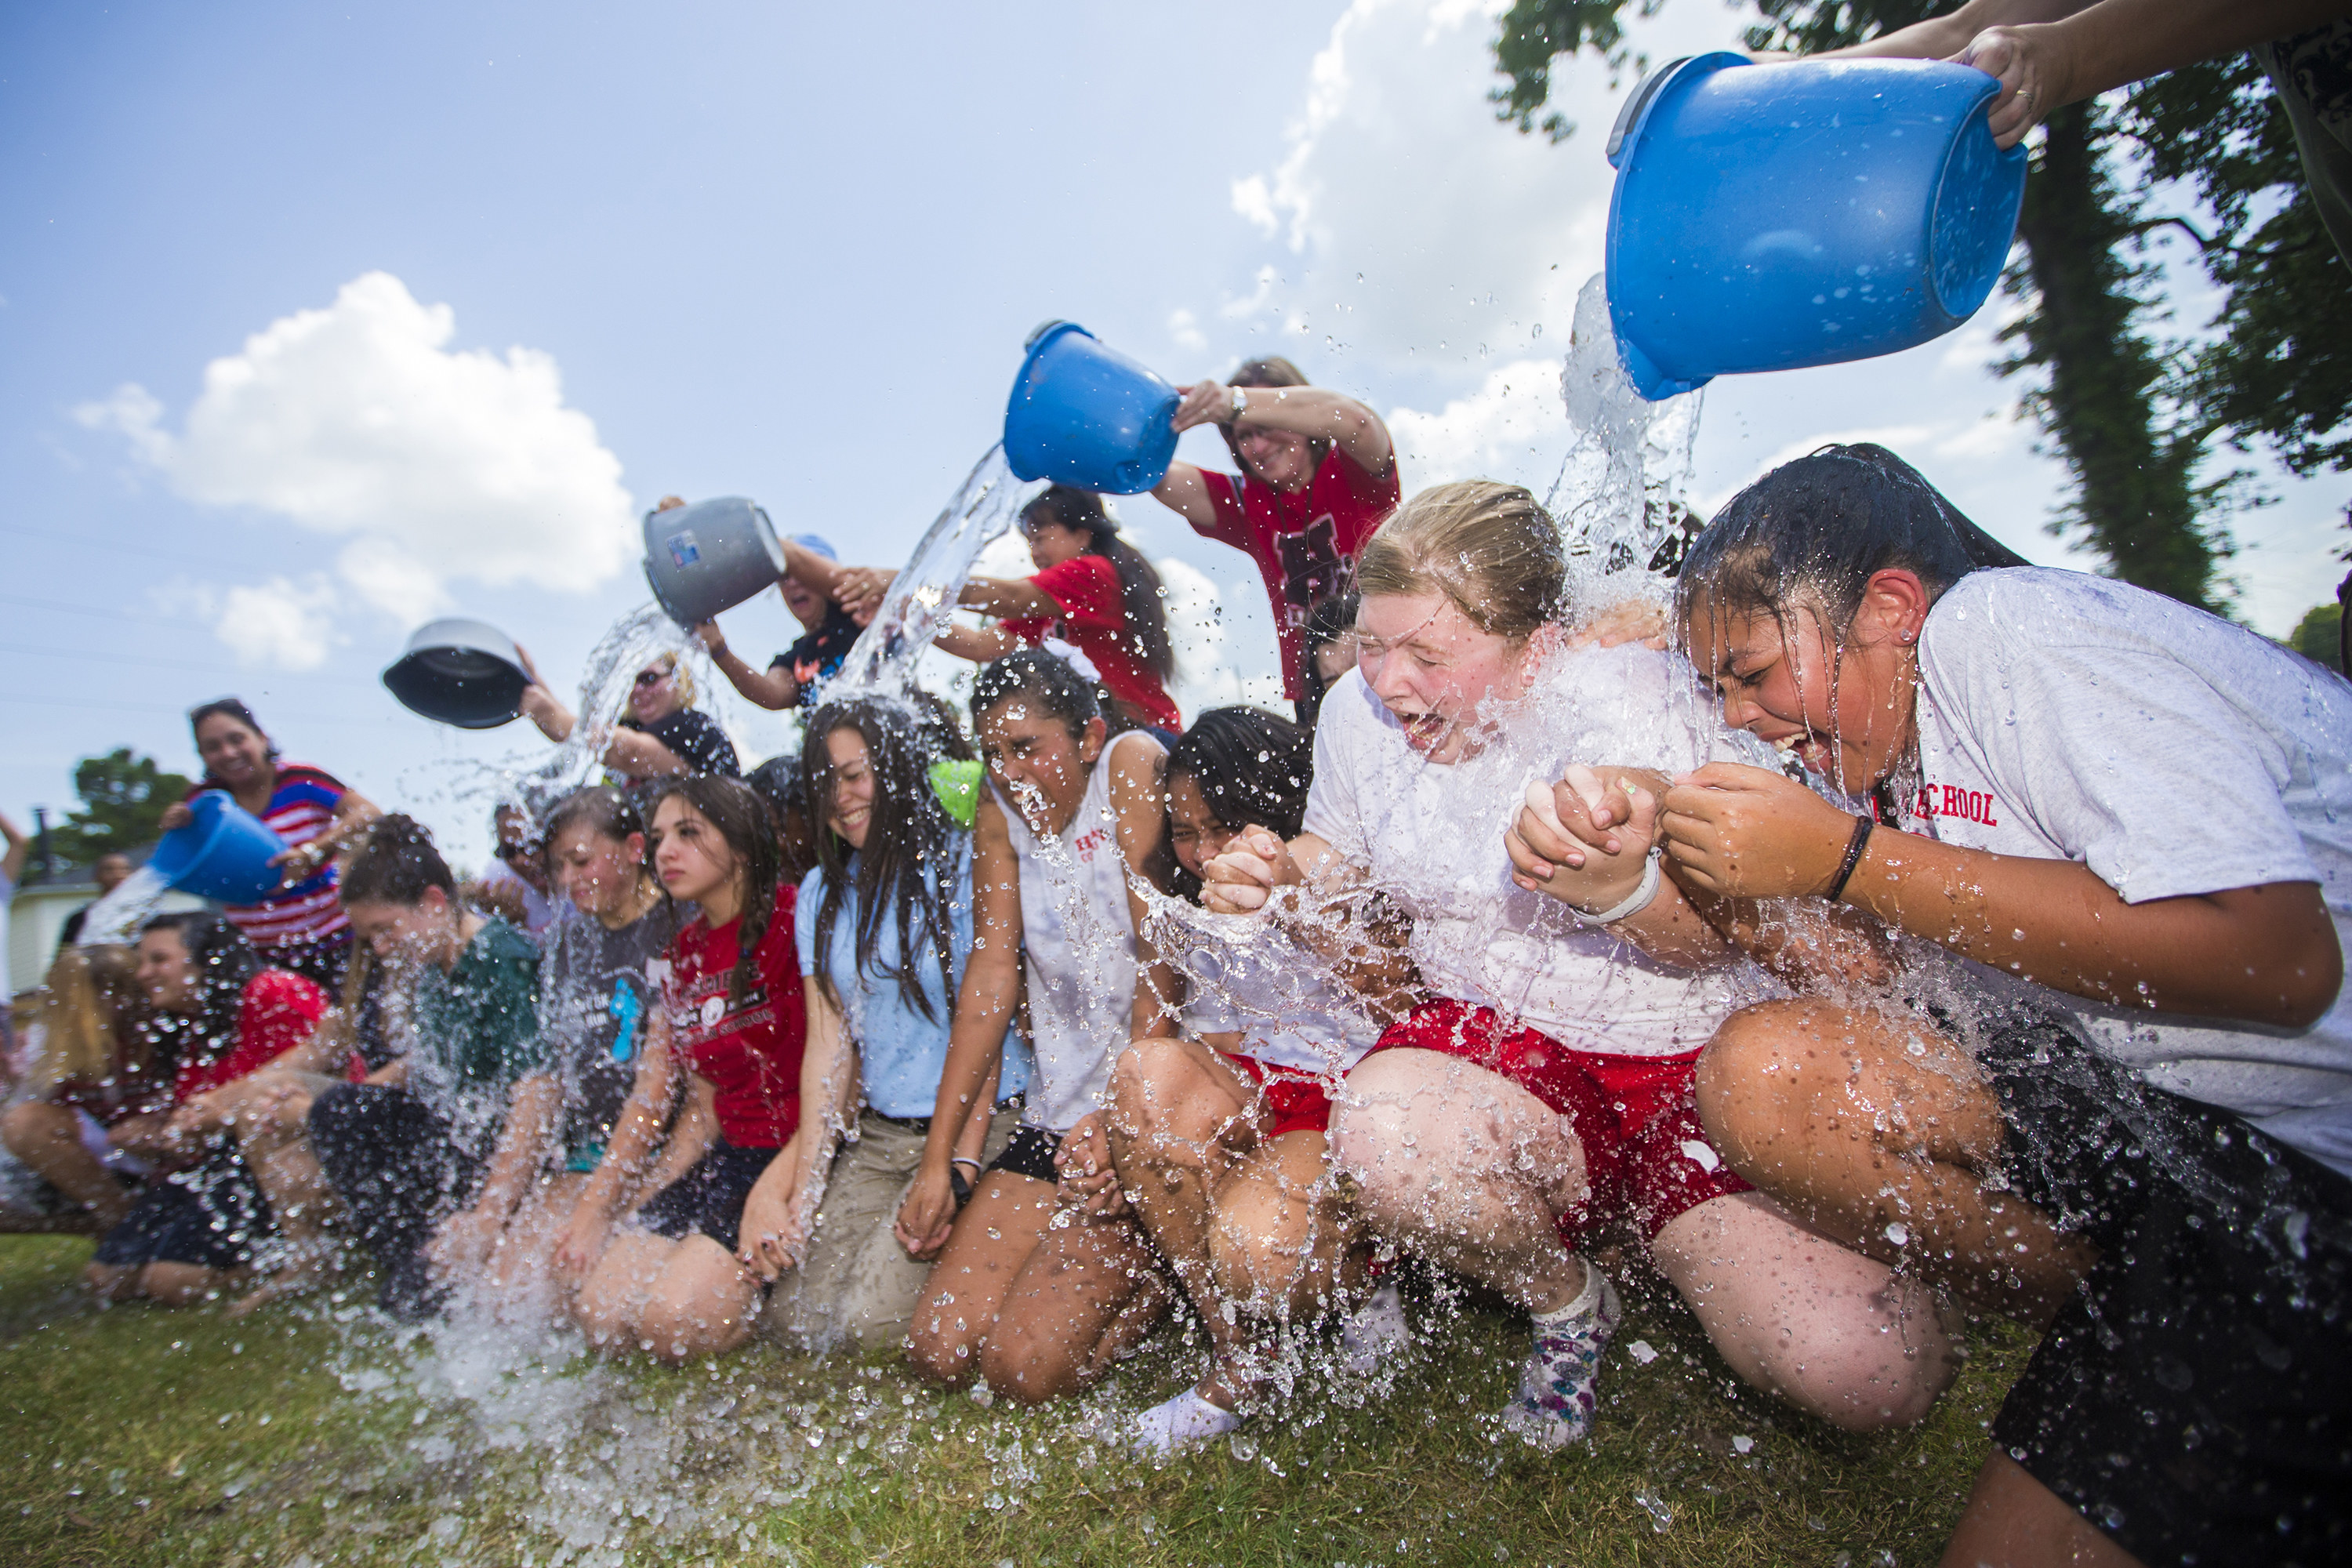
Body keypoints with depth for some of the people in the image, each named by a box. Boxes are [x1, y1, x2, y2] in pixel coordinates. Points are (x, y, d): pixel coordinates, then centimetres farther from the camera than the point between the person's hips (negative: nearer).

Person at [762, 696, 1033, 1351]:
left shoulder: (967, 864, -9)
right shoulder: (821, 893, 9)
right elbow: (829, 1039, 5)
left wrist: (961, 1167, -14)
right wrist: (808, 1170, -5)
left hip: (982, 1124, -6)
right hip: (879, 1131, 6)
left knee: (876, 1318, -13)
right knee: (796, 1312, -1)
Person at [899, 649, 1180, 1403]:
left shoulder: (1132, 763, -12)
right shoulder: (999, 809, 4)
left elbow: (1160, 957, -17)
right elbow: (990, 976, 1)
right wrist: (937, 1158, -1)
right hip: (1058, 1111, 6)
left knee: (1026, 1364, -11)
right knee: (942, 1348, 2)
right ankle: (1127, 1261, 21)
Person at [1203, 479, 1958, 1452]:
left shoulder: (1631, 697, -13)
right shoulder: (1358, 711, -3)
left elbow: (1719, 942, -12)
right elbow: (1329, 870, 13)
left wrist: (1619, 887, -35)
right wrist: (1279, 888, -12)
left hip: (1683, 1054, -1)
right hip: (1488, 1041, 2)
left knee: (1876, 1374, -18)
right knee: (1385, 1127, -34)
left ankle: (1667, 1241, 20)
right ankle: (1560, 1300, 2)